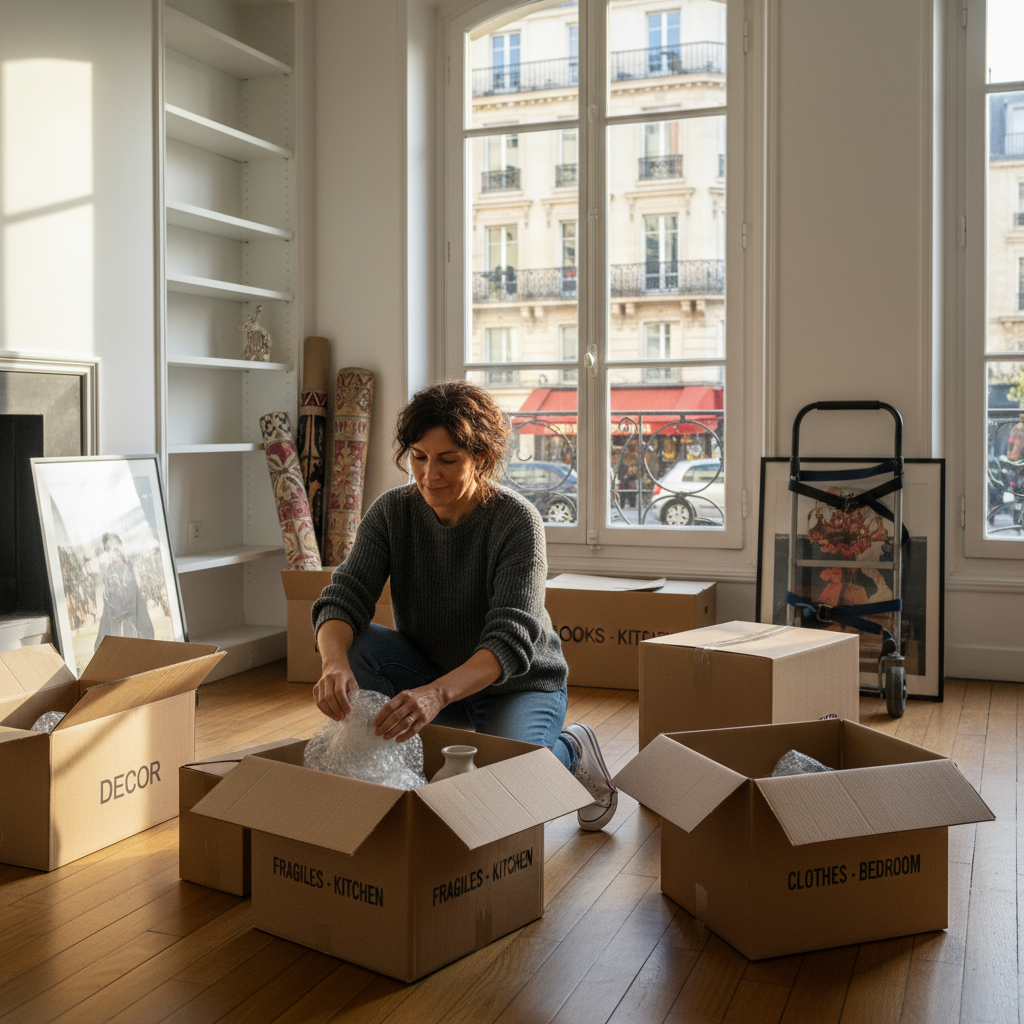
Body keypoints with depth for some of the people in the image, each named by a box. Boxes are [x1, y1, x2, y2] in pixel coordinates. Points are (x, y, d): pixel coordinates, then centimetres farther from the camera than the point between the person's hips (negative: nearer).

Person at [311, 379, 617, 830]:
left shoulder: (517, 521, -24)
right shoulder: (391, 512, -11)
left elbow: (510, 643, -33)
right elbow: (343, 597, -21)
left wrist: (436, 693, -52)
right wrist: (335, 663, -44)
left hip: (520, 686, -3)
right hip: (431, 675, 4)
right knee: (356, 645, -24)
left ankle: (570, 751, 4)